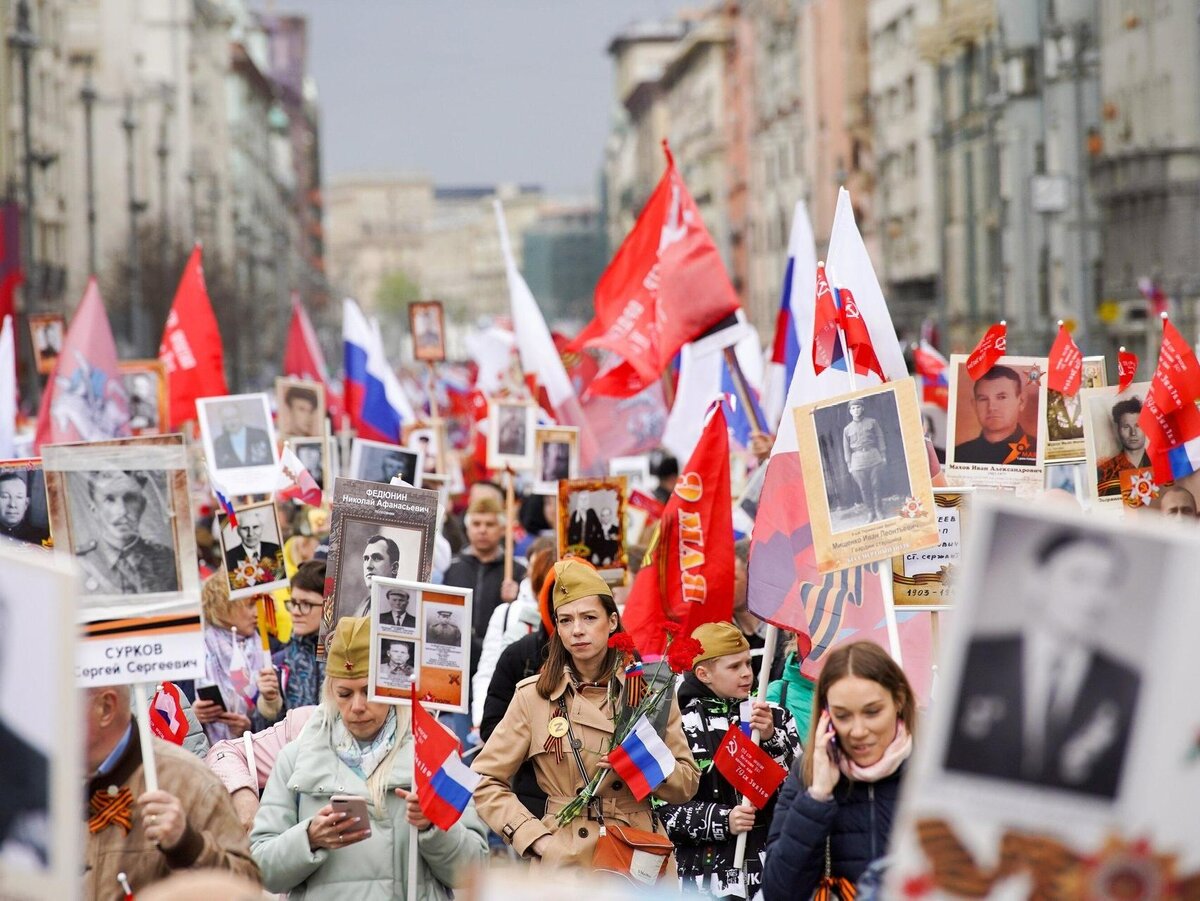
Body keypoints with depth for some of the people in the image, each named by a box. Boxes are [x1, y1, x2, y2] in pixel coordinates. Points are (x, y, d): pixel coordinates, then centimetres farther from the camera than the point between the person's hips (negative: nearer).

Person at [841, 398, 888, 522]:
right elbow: (846, 449, 9)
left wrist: (883, 456, 2)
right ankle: (870, 513, 6)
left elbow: (880, 439, 8)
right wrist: (849, 465, 4)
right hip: (858, 462, 1)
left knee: (876, 486, -1)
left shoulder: (872, 422, 8)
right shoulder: (847, 429, 9)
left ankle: (879, 511, 9)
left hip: (874, 458, -1)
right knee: (864, 489, -1)